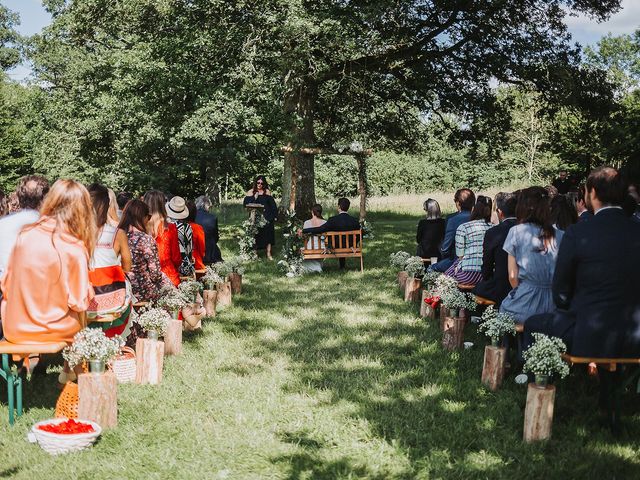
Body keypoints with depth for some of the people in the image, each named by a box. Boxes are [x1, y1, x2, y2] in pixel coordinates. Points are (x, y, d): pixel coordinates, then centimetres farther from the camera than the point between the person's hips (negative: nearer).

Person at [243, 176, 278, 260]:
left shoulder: (267, 192, 6)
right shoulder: (251, 192, 3)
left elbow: (273, 205, 7)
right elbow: (245, 203, -4)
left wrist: (274, 216, 0)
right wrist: (254, 198, -15)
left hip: (266, 218, 1)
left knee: (268, 234, 1)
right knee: (255, 236, -2)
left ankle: (269, 254, 9)